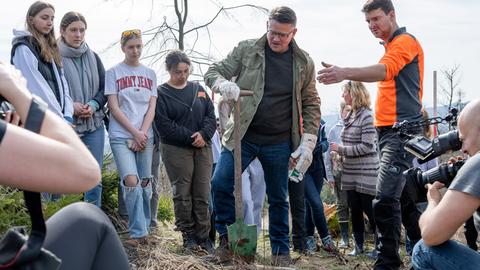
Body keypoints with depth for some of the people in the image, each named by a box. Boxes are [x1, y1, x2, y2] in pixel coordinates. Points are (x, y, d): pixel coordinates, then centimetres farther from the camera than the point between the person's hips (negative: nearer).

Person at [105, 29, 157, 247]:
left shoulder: (150, 74, 13)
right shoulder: (113, 73, 4)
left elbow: (151, 108, 7)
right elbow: (114, 108, -3)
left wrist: (142, 134, -7)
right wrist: (135, 133, -10)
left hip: (145, 137, 4)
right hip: (121, 136, -3)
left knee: (145, 183, 4)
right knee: (131, 181, -17)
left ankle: (142, 230, 17)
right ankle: (138, 232, -10)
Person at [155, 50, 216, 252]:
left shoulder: (198, 89, 14)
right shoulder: (162, 93, 0)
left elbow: (211, 115, 10)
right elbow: (164, 125, -9)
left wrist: (204, 134, -10)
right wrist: (191, 137, -14)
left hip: (203, 147, 4)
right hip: (176, 149, -4)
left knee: (203, 194, 3)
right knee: (182, 193, 1)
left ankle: (203, 236, 10)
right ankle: (188, 235, 12)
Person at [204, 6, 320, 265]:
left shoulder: (304, 63, 2)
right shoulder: (246, 49, -2)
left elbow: (311, 105, 7)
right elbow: (213, 71, -1)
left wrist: (307, 143, -1)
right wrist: (223, 84, -25)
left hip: (279, 143, 1)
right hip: (242, 136, 0)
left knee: (278, 198, 10)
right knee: (220, 184, -11)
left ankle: (281, 249, 25)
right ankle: (226, 237, 9)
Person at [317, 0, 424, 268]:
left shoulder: (405, 41, -8)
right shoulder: (392, 46, 22)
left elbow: (385, 70, -27)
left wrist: (344, 73, -42)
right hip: (389, 130, 10)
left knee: (385, 199, -17)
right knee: (402, 195, 16)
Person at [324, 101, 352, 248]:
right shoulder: (334, 130, 8)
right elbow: (328, 154, 8)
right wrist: (329, 175, 3)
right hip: (339, 171, 2)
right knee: (342, 205, 6)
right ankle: (344, 237, 14)